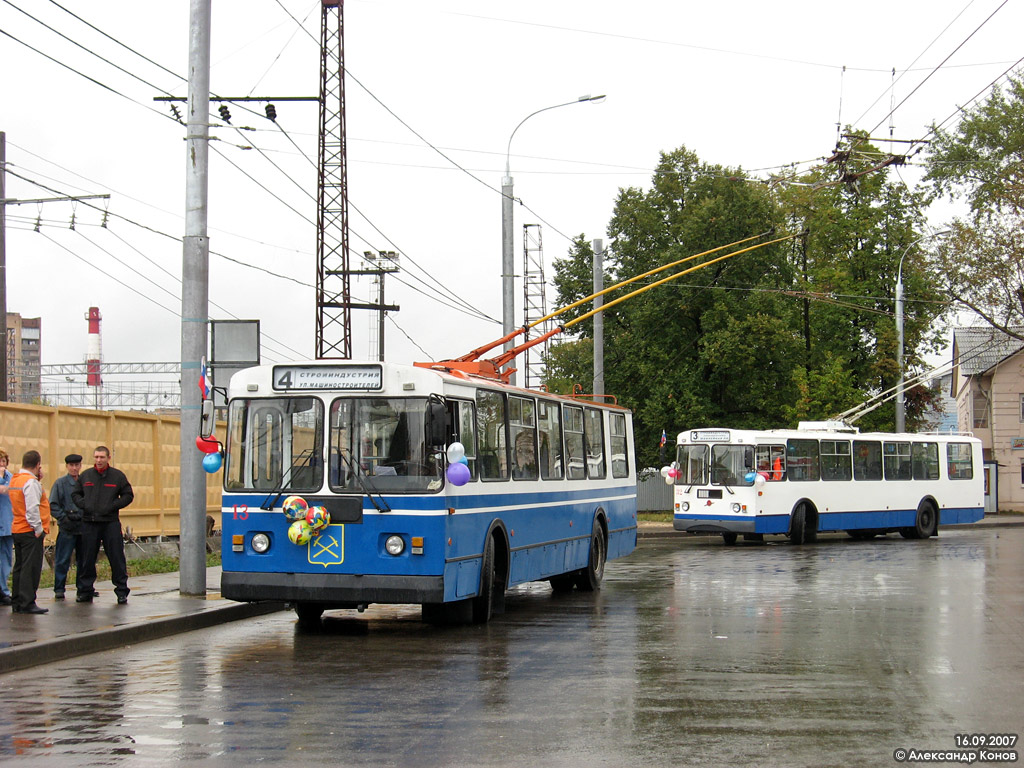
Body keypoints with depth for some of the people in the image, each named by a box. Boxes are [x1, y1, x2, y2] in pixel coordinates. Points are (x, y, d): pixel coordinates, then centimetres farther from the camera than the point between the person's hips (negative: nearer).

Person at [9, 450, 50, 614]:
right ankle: (27, 603, -8)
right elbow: (32, 508, -22)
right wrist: (38, 528, -15)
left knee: (20, 567, 14)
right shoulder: (31, 482, -15)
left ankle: (16, 603, 17)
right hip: (31, 532, -9)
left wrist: (38, 479, 9)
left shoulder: (14, 480, 13)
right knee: (31, 568, -7)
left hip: (17, 530, 9)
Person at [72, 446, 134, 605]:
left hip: (111, 522, -2)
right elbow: (75, 494, 17)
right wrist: (83, 504, -4)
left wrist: (113, 506, -9)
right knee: (87, 558, 6)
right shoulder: (85, 476, 9)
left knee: (116, 557, -1)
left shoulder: (117, 476, 2)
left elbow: (128, 495, 5)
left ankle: (122, 591, 6)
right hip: (89, 523, 2)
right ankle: (85, 590, 15)